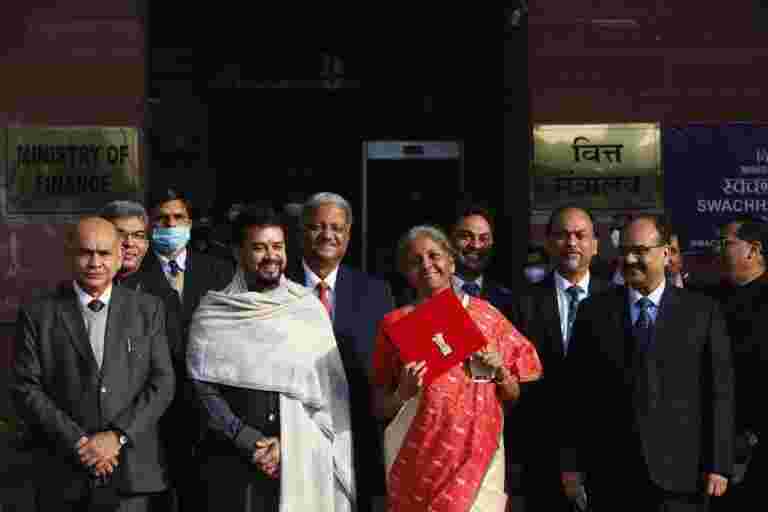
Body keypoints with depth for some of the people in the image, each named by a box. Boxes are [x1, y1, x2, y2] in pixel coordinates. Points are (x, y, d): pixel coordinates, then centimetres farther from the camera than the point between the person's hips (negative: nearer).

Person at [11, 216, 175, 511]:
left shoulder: (148, 309, 5)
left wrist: (117, 437, -11)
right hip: (62, 475, 0)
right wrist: (78, 442, -12)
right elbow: (26, 389, -3)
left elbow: (162, 384, 0)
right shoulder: (38, 314, 2)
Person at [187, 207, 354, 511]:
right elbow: (203, 388, -2)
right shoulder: (212, 313, 2)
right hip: (231, 459, -1)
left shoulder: (309, 307, 4)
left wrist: (286, 443, -9)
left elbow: (329, 389, 1)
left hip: (302, 459, 1)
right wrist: (249, 443, -11)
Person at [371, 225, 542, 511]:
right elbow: (380, 409, 3)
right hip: (417, 461, 0)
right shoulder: (395, 323, 0)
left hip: (476, 455, 1)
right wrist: (403, 393, -16)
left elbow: (514, 397, 9)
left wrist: (499, 370, -10)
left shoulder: (486, 315, 3)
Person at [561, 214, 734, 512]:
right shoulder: (594, 311, 6)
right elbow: (575, 392, 4)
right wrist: (572, 463, 0)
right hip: (610, 474, 1)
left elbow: (719, 392, 1)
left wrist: (718, 465, -4)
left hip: (680, 472, -1)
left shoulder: (702, 311, 3)